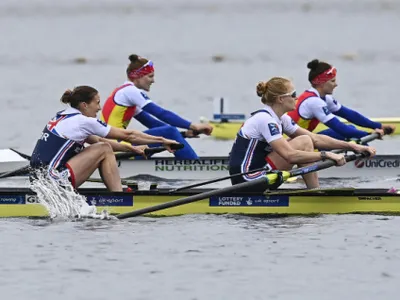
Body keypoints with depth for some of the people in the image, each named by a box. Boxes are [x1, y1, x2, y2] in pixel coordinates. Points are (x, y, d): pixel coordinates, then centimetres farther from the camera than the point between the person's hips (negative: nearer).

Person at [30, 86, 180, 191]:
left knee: (101, 147, 18)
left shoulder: (62, 117, 18)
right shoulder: (83, 121, -7)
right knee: (104, 150, -2)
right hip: (53, 183, -9)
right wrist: (162, 140, 8)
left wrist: (132, 149, 24)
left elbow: (97, 140, 27)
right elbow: (128, 135, -1)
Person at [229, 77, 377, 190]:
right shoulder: (265, 120, -18)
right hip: (247, 180, -10)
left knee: (307, 141, 12)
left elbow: (315, 139, 10)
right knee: (304, 142, -11)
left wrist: (352, 146, 2)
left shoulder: (280, 119, 12)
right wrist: (327, 155, -24)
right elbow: (290, 155, -27)